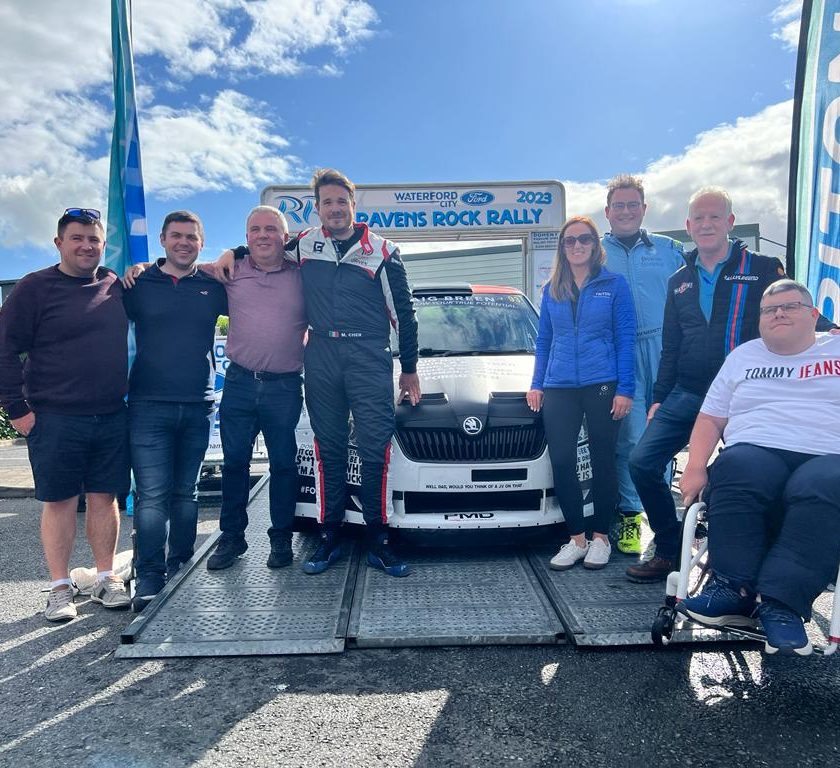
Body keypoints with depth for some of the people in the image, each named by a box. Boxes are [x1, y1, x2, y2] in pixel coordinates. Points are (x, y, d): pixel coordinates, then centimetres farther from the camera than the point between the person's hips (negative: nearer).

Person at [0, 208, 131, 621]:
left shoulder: (116, 286, 9)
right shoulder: (34, 288, -2)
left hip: (112, 417, 3)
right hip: (55, 419, -3)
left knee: (105, 497, 9)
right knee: (59, 501, 4)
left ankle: (106, 578, 21)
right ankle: (60, 587, 17)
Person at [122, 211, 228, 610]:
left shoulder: (212, 287, 9)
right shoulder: (139, 285, 7)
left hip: (197, 407, 2)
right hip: (149, 406, -2)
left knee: (186, 492, 10)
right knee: (153, 495, -7)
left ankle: (180, 570, 20)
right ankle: (149, 579, -2)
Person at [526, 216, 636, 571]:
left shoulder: (614, 284, 2)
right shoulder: (551, 290, 12)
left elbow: (625, 339, -2)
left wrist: (625, 389, -9)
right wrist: (536, 384, 9)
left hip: (602, 385, -3)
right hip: (559, 388, 3)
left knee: (602, 461, 6)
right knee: (562, 462, 0)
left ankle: (600, 537, 21)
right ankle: (576, 538, 14)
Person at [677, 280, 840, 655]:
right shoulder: (744, 355, 24)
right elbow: (711, 417, 18)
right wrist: (695, 468, 2)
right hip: (756, 452, 1)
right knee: (734, 469, -35)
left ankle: (780, 602, -39)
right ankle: (732, 589, -35)